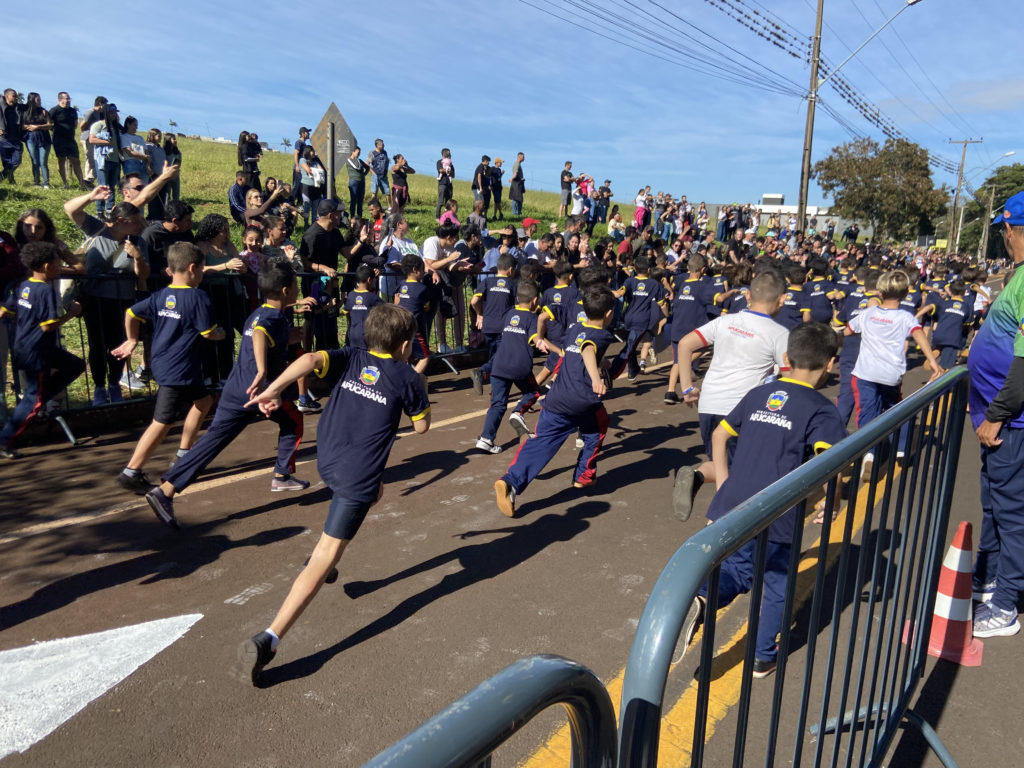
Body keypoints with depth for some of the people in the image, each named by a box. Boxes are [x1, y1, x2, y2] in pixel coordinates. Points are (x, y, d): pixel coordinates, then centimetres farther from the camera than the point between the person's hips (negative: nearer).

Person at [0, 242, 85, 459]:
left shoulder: (24, 286, 5)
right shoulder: (46, 290, -21)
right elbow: (47, 325, -23)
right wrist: (71, 313, -13)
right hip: (36, 353, -9)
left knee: (75, 366, 20)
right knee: (33, 400, 0)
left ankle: (36, 397, 16)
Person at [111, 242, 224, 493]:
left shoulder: (160, 296, 7)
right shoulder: (197, 297, -14)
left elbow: (131, 313, 8)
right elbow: (209, 333, -13)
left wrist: (132, 341, 22)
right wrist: (222, 333, 9)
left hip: (162, 364, 9)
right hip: (179, 370, -9)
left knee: (203, 401, 25)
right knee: (162, 423, -3)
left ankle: (183, 456, 31)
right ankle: (131, 473, 1)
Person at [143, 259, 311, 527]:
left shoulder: (257, 313, 18)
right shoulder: (277, 318, -11)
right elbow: (259, 333, -34)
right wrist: (263, 372, -46)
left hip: (234, 390, 7)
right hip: (262, 391, -7)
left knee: (212, 441, 3)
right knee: (292, 421, 19)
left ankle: (165, 490, -6)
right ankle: (282, 476, 24)